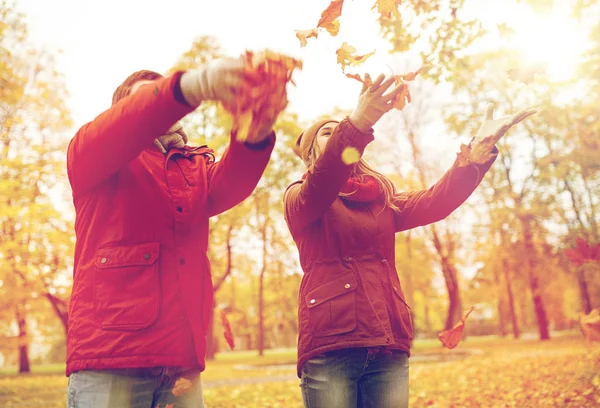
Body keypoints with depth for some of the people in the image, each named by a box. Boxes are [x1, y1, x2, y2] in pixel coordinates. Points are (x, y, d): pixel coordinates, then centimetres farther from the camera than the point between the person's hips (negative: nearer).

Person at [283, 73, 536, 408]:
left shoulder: (382, 200, 22)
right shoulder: (299, 198, 8)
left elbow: (435, 203, 5)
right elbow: (318, 190, -15)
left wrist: (480, 148, -9)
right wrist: (356, 124, -32)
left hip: (389, 346, 4)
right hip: (330, 343, -3)